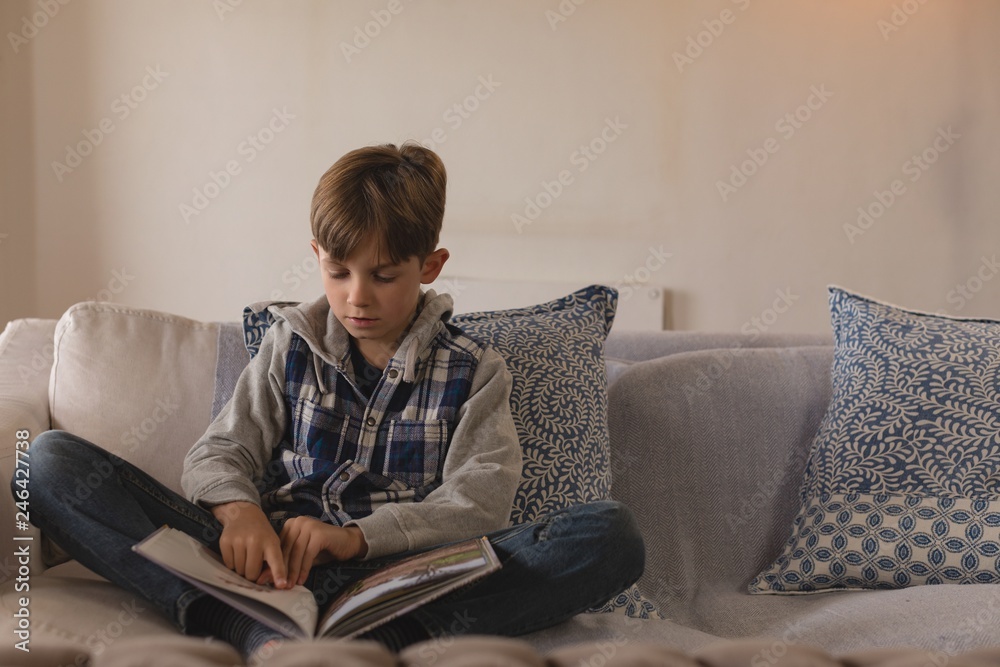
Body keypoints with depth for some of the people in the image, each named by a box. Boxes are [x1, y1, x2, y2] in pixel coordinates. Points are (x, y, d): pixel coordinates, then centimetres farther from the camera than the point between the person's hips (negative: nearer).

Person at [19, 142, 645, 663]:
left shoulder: (474, 370, 10)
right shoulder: (291, 347, 16)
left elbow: (481, 500, -3)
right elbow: (220, 452, 11)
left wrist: (358, 536, -20)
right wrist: (238, 510, -15)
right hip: (276, 564, 2)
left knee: (614, 533, -26)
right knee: (53, 458, -16)